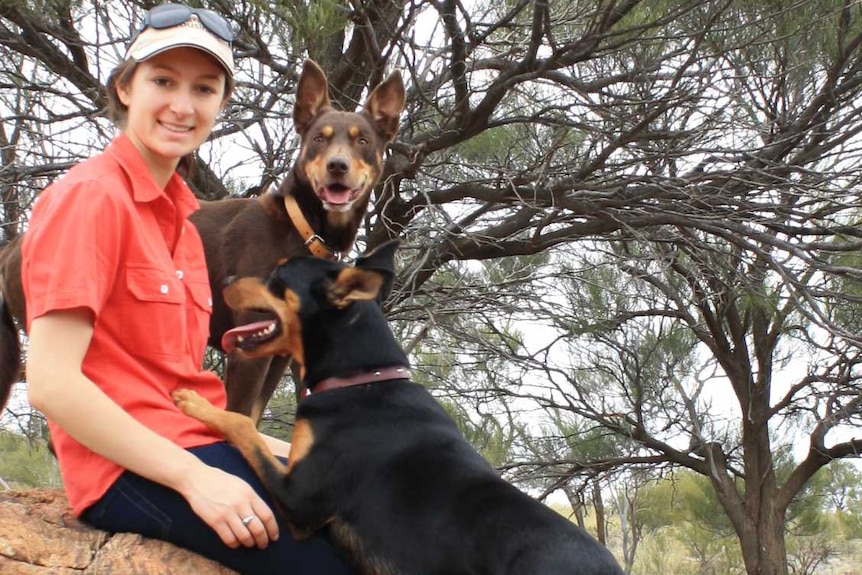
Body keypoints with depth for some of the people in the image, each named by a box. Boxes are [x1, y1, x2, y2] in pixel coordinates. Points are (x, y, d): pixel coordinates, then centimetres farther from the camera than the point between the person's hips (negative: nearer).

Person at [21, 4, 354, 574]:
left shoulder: (180, 213, 15)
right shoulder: (92, 196, -10)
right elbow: (52, 383, -17)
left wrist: (269, 446, 5)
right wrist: (193, 477, -20)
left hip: (198, 450, 8)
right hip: (134, 470, -8)